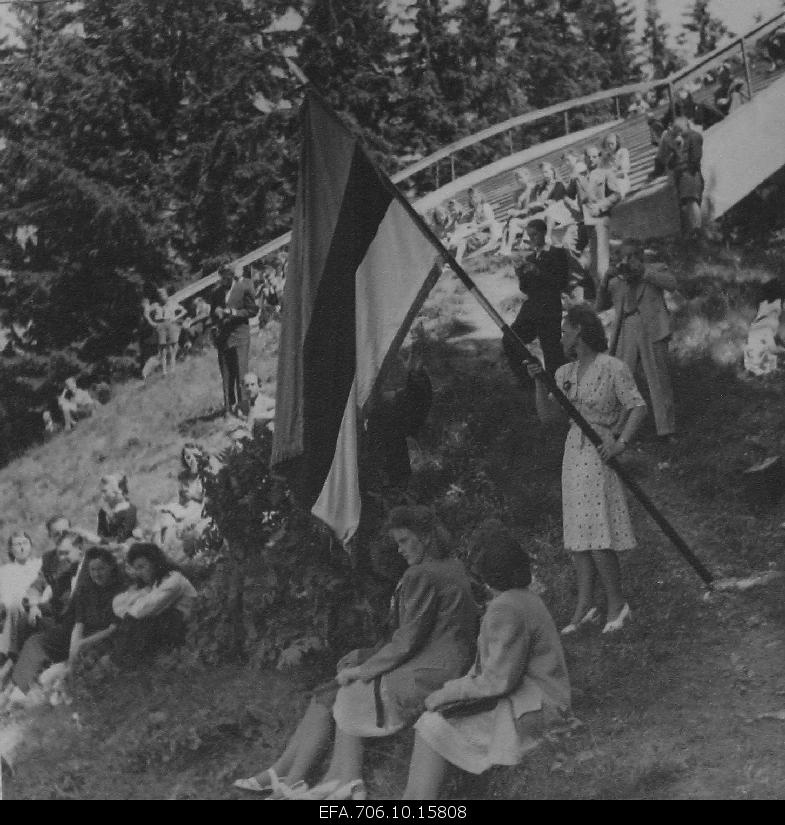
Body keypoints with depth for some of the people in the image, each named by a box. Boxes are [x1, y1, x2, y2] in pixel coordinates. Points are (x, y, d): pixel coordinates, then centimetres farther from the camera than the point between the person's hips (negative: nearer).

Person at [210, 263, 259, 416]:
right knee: (226, 375, 5)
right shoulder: (216, 292, 9)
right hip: (222, 337, 4)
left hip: (240, 335, -4)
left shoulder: (244, 288, -3)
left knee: (241, 373, -6)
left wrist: (234, 312, -13)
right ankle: (229, 407, 11)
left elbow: (253, 310, -2)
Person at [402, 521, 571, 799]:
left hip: (530, 711, -10)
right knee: (429, 720, 3)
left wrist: (446, 693, -10)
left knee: (431, 728, -13)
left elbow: (499, 680, -20)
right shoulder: (524, 597, 13)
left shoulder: (507, 611, -19)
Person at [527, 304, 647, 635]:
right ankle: (584, 606, 9)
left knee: (595, 535, -10)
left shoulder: (613, 368, -8)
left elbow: (638, 407, -12)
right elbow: (548, 416, 10)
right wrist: (540, 383, -4)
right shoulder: (565, 373, 12)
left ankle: (617, 603, 2)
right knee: (578, 532, 5)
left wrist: (621, 442, -24)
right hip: (574, 451, 7)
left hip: (600, 452, -7)